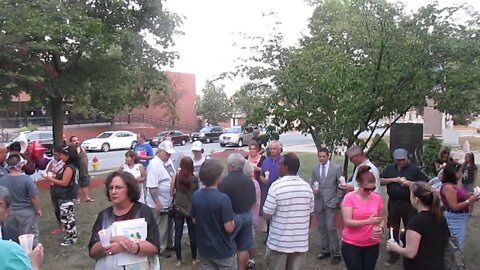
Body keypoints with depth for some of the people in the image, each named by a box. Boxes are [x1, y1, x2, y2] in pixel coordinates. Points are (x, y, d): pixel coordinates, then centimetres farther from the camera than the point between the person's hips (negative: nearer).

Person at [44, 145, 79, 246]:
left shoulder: (69, 168, -20)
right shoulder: (68, 166, 11)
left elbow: (64, 183, -22)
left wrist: (51, 179, -13)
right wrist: (54, 177, 4)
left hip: (66, 198, -10)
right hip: (65, 197, 10)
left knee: (65, 217, -3)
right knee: (69, 217, 18)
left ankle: (71, 238, 6)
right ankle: (72, 235, 28)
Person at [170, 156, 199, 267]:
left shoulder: (176, 177, -8)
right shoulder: (195, 178, -13)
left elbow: (171, 193, -3)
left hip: (178, 209, 1)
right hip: (191, 210, -1)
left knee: (178, 235, 10)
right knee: (193, 235, 10)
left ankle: (178, 260, 19)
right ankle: (194, 259, 21)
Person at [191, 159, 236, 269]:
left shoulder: (196, 195, -5)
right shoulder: (223, 198, -24)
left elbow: (195, 220, 6)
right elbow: (229, 228, -23)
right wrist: (233, 222, -4)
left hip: (204, 249, 5)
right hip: (223, 251, -5)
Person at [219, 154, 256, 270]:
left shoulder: (225, 181, -18)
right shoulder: (249, 180, 0)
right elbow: (253, 201, 9)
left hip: (232, 217, -5)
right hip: (247, 216, 5)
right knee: (243, 248, 12)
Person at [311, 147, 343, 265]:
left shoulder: (336, 168, -4)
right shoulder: (315, 169, 6)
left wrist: (337, 200, -8)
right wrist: (313, 189, -9)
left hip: (331, 203, -4)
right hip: (318, 203, 4)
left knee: (331, 228, -7)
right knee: (322, 228, 10)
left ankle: (336, 253, 6)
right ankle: (325, 250, 23)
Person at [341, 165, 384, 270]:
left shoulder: (377, 198, 0)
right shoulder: (349, 197, -11)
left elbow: (381, 219, 12)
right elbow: (348, 222, -17)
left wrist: (380, 228, -9)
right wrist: (368, 221, -29)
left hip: (372, 244, 4)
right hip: (351, 244, -3)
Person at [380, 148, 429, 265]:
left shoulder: (414, 169, -3)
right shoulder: (389, 169, 6)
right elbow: (380, 181, 1)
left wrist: (410, 183, -18)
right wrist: (393, 180, -12)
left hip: (409, 204, -3)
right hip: (393, 203, 3)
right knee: (393, 229, 11)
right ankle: (394, 254, 24)